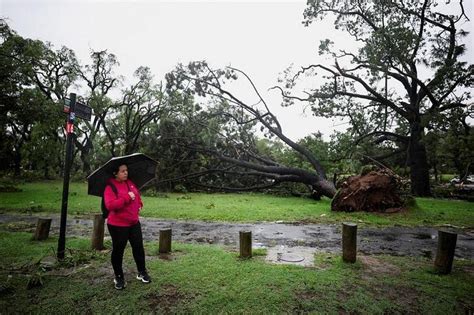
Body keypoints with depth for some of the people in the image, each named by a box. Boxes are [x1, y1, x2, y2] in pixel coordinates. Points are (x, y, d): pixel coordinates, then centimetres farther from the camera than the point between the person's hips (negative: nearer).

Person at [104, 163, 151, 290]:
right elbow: (110, 205, -28)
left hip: (134, 222, 6)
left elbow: (137, 194, 22)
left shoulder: (130, 183, 4)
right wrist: (127, 197, -30)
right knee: (118, 251, 9)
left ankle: (142, 272, 28)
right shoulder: (110, 187, -16)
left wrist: (139, 203, 4)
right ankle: (119, 277, 27)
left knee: (138, 247, 11)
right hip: (118, 225, -6)